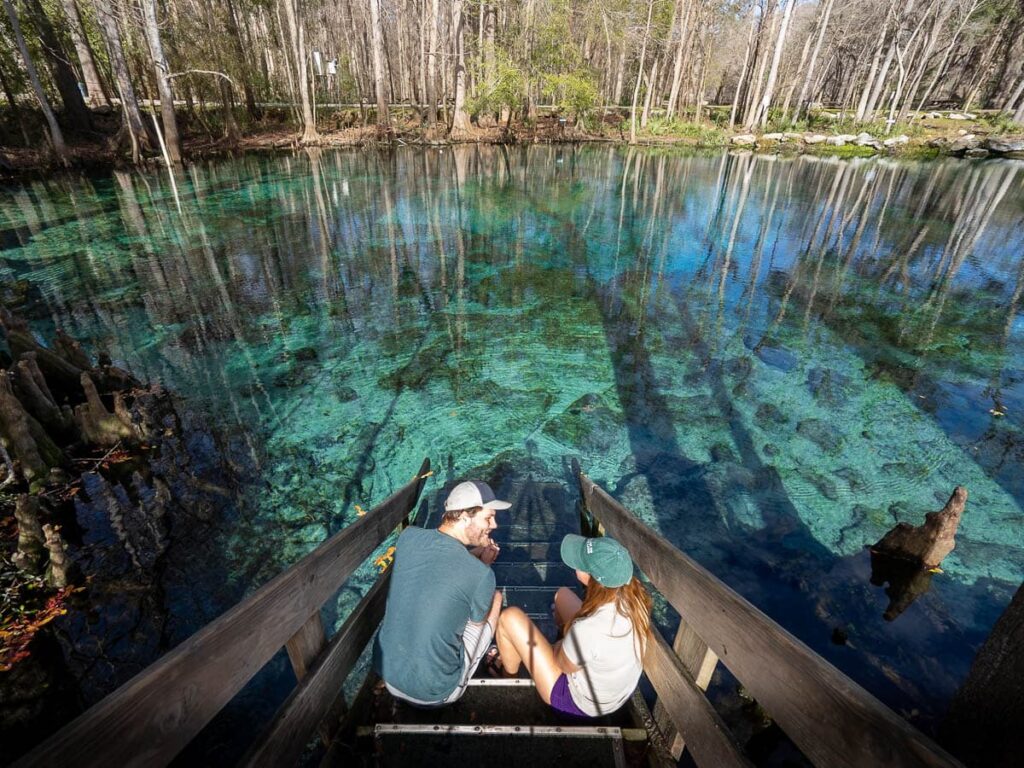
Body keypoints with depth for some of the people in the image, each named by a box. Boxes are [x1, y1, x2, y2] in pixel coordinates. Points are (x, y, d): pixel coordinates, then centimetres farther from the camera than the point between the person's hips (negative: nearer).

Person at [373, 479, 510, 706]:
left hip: (386, 672, 5)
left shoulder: (408, 536, -11)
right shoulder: (480, 574, -25)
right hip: (433, 692, -4)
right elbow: (478, 621, -3)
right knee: (495, 597, 11)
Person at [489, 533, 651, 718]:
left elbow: (564, 665, -18)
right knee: (562, 595, 16)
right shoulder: (636, 595, -23)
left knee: (510, 617, -4)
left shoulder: (588, 630, -41)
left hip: (581, 703, -6)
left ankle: (509, 672, 27)